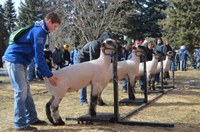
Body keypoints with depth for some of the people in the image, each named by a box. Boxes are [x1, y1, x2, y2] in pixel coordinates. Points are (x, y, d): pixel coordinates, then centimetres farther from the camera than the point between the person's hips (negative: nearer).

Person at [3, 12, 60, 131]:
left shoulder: (39, 30, 15)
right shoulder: (39, 32, -17)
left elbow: (37, 55, 19)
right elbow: (38, 56, -20)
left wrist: (44, 73, 15)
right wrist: (49, 75, -16)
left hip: (19, 61, 10)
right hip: (14, 60, -10)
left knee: (26, 90, 12)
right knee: (21, 91, -10)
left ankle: (32, 118, 19)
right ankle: (20, 124, -5)